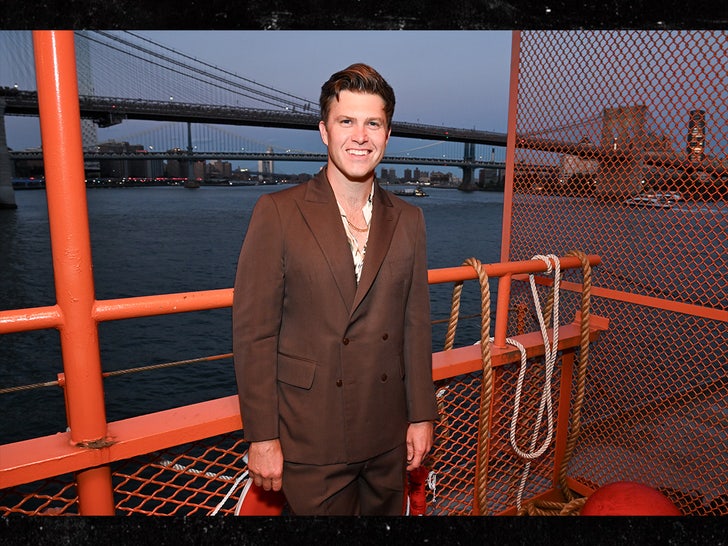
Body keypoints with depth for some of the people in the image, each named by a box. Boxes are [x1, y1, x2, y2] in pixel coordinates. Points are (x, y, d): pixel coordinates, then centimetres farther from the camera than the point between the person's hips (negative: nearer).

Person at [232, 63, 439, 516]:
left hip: (388, 437, 4)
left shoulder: (408, 220, 3)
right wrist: (262, 437, -10)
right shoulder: (278, 213, -9)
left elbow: (416, 324, 5)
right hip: (311, 439, -3)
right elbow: (253, 333, -10)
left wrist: (422, 414, 5)